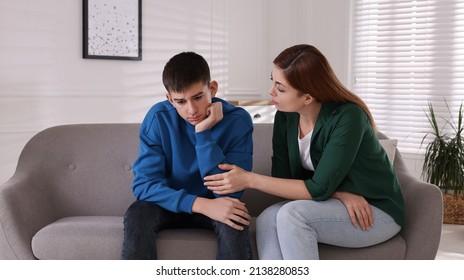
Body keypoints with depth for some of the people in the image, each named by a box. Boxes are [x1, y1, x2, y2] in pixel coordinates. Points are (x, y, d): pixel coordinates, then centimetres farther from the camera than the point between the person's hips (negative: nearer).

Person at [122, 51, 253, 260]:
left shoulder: (238, 120, -18)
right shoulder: (158, 118, -16)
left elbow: (229, 192, -23)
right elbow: (144, 184, -21)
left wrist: (203, 133, -32)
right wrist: (201, 204, -35)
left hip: (214, 206, 0)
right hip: (169, 204, 1)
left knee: (233, 221, -33)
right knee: (136, 214, -31)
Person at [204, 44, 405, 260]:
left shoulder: (347, 117, -25)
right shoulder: (285, 116, -7)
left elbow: (320, 189, -26)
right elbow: (283, 178, -7)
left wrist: (250, 180, -27)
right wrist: (340, 194, -23)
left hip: (377, 211, -5)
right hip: (332, 205, 6)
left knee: (291, 215, -30)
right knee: (268, 220, -23)